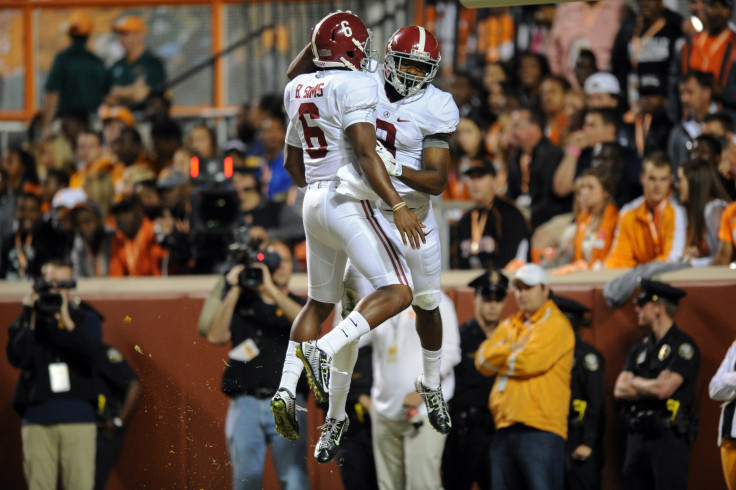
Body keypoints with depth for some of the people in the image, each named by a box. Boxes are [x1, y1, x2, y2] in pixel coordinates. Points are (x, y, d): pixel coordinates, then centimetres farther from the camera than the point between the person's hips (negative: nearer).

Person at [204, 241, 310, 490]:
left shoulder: (297, 305, 15)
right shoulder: (241, 304, 16)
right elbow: (215, 336, 2)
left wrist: (271, 288, -12)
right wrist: (234, 291, 1)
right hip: (245, 404, 1)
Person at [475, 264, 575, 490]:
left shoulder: (555, 325, -3)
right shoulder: (509, 326, 21)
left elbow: (530, 362, -16)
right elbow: (482, 359, 7)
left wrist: (499, 360, 1)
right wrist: (513, 348, -8)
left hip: (541, 428, -8)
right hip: (505, 427, 8)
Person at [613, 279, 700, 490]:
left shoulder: (683, 346, -6)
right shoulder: (640, 348, 16)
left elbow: (663, 389, -17)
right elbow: (619, 391, 6)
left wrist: (634, 382, 1)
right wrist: (651, 387, -8)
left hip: (668, 437, -7)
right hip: (637, 437, 7)